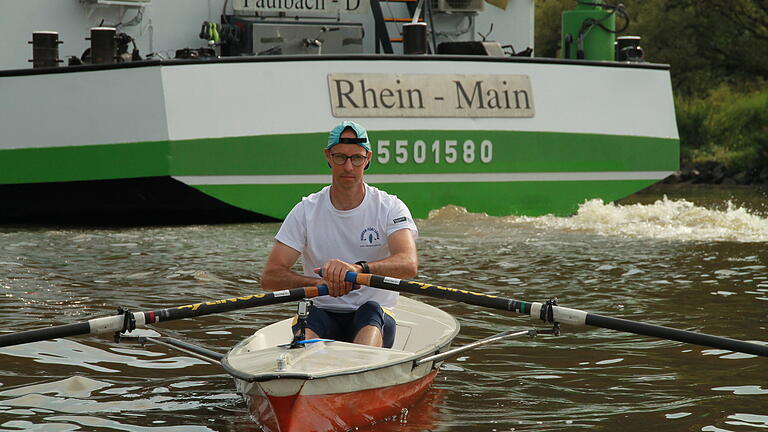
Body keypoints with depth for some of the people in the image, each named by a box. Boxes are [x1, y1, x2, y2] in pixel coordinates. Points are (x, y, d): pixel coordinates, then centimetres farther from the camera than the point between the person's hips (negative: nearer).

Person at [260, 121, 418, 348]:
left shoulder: (390, 208, 0)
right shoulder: (306, 211, 4)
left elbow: (409, 265, -20)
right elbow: (270, 277, -5)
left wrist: (357, 268, -40)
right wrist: (320, 283, -25)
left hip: (375, 320, -1)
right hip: (323, 314, 1)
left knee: (370, 310, -35)